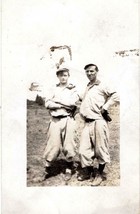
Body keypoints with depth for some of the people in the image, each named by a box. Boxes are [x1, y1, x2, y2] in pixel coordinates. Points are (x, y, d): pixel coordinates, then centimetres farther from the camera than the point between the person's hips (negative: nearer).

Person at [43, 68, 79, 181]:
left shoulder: (73, 89, 9)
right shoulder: (53, 89, 14)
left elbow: (72, 102, -9)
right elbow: (47, 103, 1)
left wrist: (56, 100, -3)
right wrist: (63, 105, -9)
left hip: (68, 120, -1)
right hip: (55, 120, 1)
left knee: (68, 145, 1)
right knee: (53, 145, -1)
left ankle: (69, 170, 15)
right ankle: (47, 169, 11)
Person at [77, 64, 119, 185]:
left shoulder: (102, 86, -2)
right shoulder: (87, 88, 20)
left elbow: (116, 97, -12)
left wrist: (104, 108, -12)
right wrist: (83, 113, 13)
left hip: (99, 122, -7)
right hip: (87, 122, 7)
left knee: (100, 149, 2)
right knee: (84, 149, 6)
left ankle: (100, 174, 16)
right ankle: (88, 171, 23)